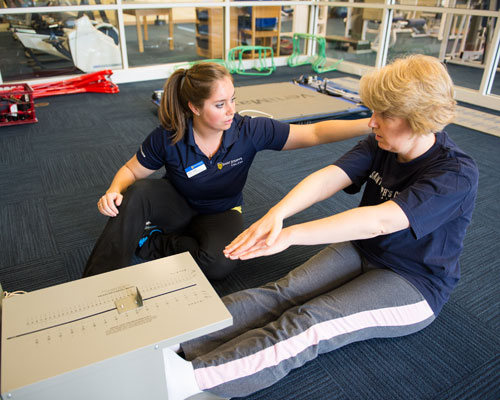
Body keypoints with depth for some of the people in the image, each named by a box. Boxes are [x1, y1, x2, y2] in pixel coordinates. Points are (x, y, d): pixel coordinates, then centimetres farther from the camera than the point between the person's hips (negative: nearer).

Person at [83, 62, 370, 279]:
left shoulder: (248, 131, -22)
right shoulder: (168, 138, -19)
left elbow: (314, 133, -25)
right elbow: (131, 171, -5)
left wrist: (369, 125, -35)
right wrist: (114, 191, -29)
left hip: (220, 213, 0)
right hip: (178, 206, 1)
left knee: (220, 263, -32)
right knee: (137, 193, -30)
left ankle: (150, 243, -10)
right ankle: (101, 279, -20)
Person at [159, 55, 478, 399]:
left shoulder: (457, 175, -23)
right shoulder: (381, 144, -3)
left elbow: (379, 221, -36)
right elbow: (328, 178, -17)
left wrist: (291, 235, -41)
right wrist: (278, 212, -36)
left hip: (414, 285, -5)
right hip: (362, 251, 6)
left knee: (307, 325, -26)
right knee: (285, 293, -18)